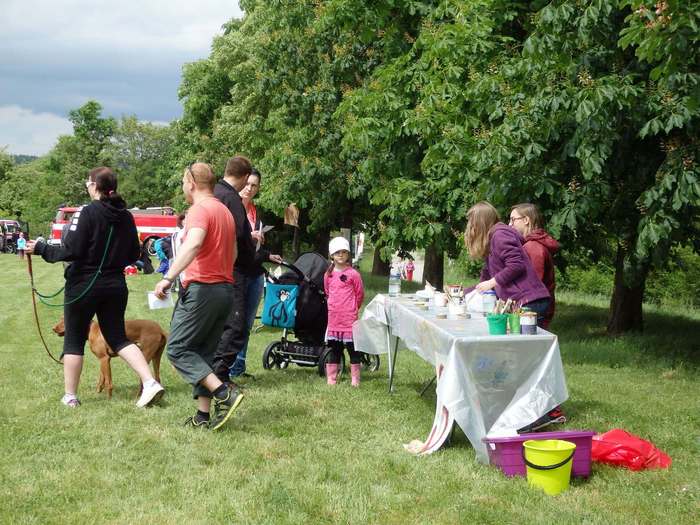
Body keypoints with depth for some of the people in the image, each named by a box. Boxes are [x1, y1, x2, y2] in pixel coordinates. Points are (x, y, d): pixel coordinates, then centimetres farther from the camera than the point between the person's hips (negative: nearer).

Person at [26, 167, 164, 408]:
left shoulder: (86, 213, -14)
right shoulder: (126, 216, 4)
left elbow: (71, 251, -18)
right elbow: (133, 255, 10)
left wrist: (41, 249, -4)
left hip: (84, 285, -5)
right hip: (115, 285, 5)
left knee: (74, 340, 10)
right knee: (118, 337, 12)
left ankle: (70, 396, 16)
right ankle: (150, 383, -4)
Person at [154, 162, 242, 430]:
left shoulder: (199, 209, -11)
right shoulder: (225, 211, 19)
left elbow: (194, 243, -30)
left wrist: (169, 277, -34)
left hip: (201, 289, -9)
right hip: (226, 289, 9)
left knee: (177, 349, -2)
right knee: (204, 353, 12)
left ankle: (223, 393, -15)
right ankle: (203, 415, 9)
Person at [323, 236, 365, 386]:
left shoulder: (353, 274, -7)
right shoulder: (328, 274, 5)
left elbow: (360, 294, 1)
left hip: (349, 318, -4)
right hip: (333, 317, 4)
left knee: (352, 347, 0)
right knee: (334, 348, 11)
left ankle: (355, 378, 7)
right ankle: (331, 377, 17)